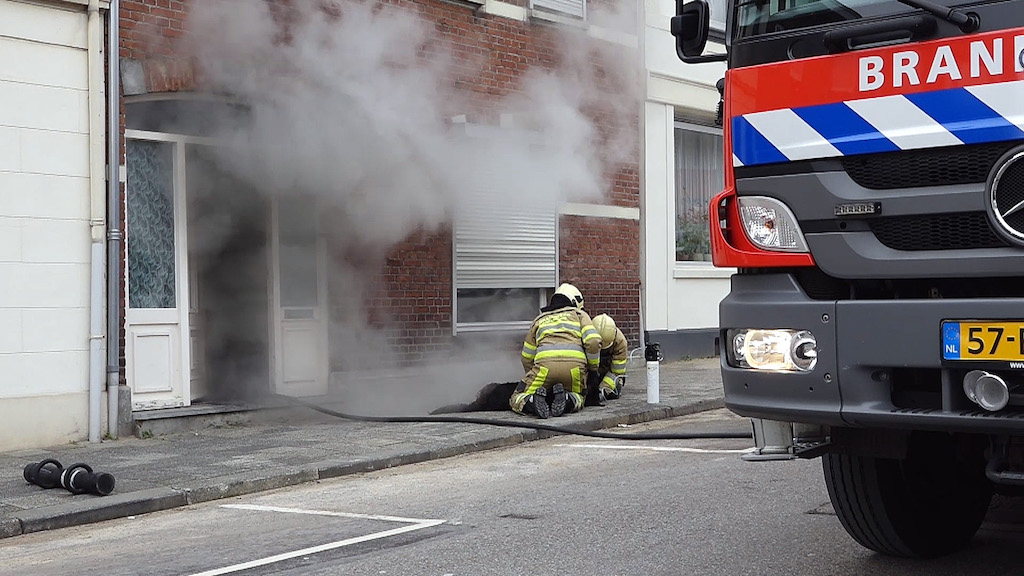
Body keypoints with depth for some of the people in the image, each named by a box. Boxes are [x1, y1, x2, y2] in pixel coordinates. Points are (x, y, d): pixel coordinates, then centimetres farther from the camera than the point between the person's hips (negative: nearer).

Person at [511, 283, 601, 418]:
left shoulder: (539, 319, 32)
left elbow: (527, 358, 33)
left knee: (517, 401, 12)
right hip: (575, 365, 0)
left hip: (545, 363, 0)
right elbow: (593, 342, 6)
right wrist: (593, 368, 21)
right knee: (578, 401, 24)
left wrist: (533, 380, 47)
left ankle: (534, 402, -22)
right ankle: (566, 400, -11)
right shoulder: (580, 314, 25)